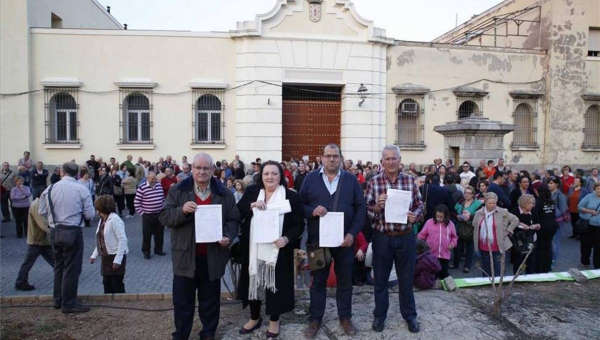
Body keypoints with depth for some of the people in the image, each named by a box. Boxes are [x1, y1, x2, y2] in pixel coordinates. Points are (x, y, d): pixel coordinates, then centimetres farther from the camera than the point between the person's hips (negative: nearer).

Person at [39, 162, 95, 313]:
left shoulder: (50, 189, 1)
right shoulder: (82, 189, -9)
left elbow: (42, 212, 6)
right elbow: (90, 215, -9)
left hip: (54, 231, 5)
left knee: (59, 266, 19)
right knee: (72, 268, 3)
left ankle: (58, 300, 30)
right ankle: (69, 303, 9)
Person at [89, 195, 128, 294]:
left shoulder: (115, 220, -18)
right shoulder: (102, 220, 10)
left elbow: (123, 240, -22)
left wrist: (118, 259, -25)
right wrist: (94, 255, 15)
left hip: (115, 257, -8)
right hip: (106, 257, 9)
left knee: (117, 285, 1)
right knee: (107, 283, 14)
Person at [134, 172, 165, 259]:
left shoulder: (159, 185, 4)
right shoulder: (142, 188, -12)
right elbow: (136, 203, -8)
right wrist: (142, 213, -8)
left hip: (160, 215, 5)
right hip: (148, 216, -5)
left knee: (159, 234, 13)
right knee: (147, 235, 5)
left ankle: (158, 249, 28)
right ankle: (146, 252, 18)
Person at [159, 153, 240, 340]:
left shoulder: (224, 194, 2)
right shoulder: (177, 191, 0)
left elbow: (234, 220, 5)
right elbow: (164, 217, -4)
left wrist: (228, 237, -14)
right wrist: (182, 210, -23)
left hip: (213, 256, 1)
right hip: (185, 255, 0)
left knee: (210, 300, 15)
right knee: (182, 300, 11)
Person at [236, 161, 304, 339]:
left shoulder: (291, 196, -6)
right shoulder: (252, 191, 3)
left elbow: (298, 225, -6)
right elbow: (237, 213, -3)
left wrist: (287, 239, -22)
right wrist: (251, 205, -20)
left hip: (278, 250, -2)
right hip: (253, 249, 3)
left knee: (275, 284, 9)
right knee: (254, 282, 15)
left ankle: (274, 320, 30)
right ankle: (254, 318, 36)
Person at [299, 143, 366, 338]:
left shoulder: (351, 180, 3)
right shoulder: (311, 179, 2)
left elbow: (361, 208, 0)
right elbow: (300, 204, 2)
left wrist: (353, 233, -10)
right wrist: (312, 211, -20)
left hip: (345, 239, 1)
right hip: (317, 240, 0)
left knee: (345, 280, 13)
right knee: (318, 281, 10)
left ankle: (345, 317, 29)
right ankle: (315, 319, 24)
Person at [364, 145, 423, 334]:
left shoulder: (410, 180, 0)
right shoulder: (373, 182, -5)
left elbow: (420, 205, 7)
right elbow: (365, 211, -5)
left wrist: (415, 215, -14)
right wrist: (377, 207, -24)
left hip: (406, 237, 1)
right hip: (382, 238, -1)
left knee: (406, 278, 14)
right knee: (380, 279, 13)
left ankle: (410, 315, 32)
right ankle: (380, 315, 31)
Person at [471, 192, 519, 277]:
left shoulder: (502, 212, -6)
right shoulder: (479, 213, 4)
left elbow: (515, 220, -1)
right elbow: (474, 225, 14)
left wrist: (506, 231, -4)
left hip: (496, 246, -3)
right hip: (483, 246, 3)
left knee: (496, 268, 1)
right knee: (485, 267, 15)